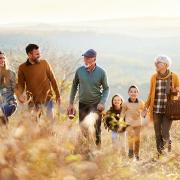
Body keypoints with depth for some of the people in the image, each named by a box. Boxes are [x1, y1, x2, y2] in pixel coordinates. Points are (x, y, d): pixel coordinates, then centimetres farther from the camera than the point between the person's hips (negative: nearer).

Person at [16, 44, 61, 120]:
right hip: (33, 102, 0)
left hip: (47, 99, 0)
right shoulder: (22, 68, -2)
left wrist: (58, 95, 7)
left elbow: (52, 79, 5)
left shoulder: (44, 63, -1)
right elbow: (20, 84, 4)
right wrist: (19, 95, -16)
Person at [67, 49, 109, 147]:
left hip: (95, 105, -3)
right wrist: (71, 103, 8)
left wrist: (102, 102, -13)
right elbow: (74, 86, 8)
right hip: (82, 104, 3)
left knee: (95, 130, -6)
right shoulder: (79, 71, -4)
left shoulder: (101, 72, -8)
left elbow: (106, 88, 1)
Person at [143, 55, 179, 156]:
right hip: (157, 110, 2)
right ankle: (160, 154, 18)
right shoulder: (154, 77, 3)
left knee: (165, 133, -10)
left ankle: (168, 144, 21)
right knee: (158, 134, 4)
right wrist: (146, 107, 8)